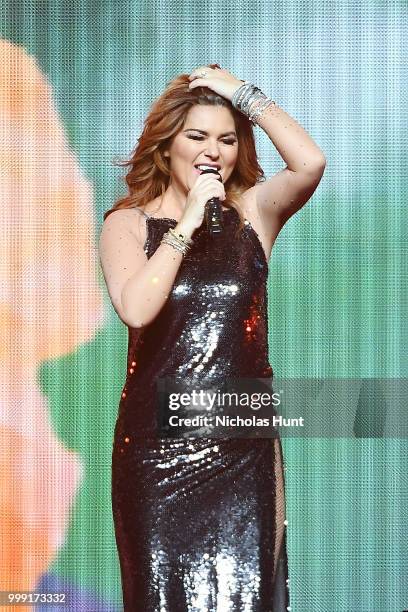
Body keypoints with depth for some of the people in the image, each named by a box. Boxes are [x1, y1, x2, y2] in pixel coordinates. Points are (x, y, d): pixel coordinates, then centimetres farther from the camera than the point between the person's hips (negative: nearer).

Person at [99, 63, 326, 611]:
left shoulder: (253, 212, 6)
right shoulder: (128, 223, 2)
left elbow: (310, 163, -14)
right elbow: (135, 310, -17)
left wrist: (243, 92, -6)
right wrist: (187, 224, -13)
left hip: (243, 447, 1)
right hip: (157, 445, -1)